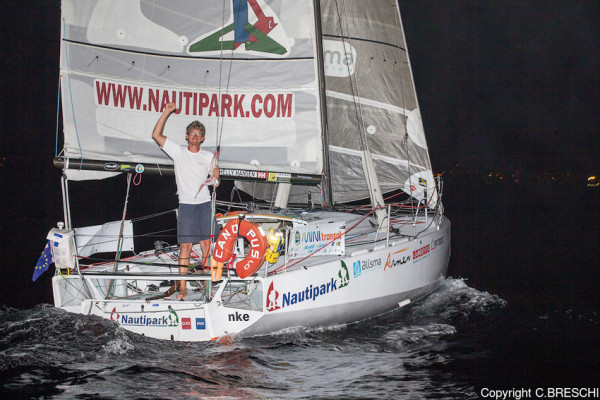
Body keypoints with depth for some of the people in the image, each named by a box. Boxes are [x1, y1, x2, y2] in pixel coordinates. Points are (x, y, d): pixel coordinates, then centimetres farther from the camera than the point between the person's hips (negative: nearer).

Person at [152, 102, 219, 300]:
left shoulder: (208, 156, 11)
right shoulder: (178, 151, 4)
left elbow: (216, 178, 14)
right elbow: (156, 135, -2)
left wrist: (212, 181, -10)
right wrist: (166, 113, -7)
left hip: (205, 203, 2)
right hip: (186, 204, -2)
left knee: (206, 243, 4)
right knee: (185, 245, -7)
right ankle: (182, 288, -7)